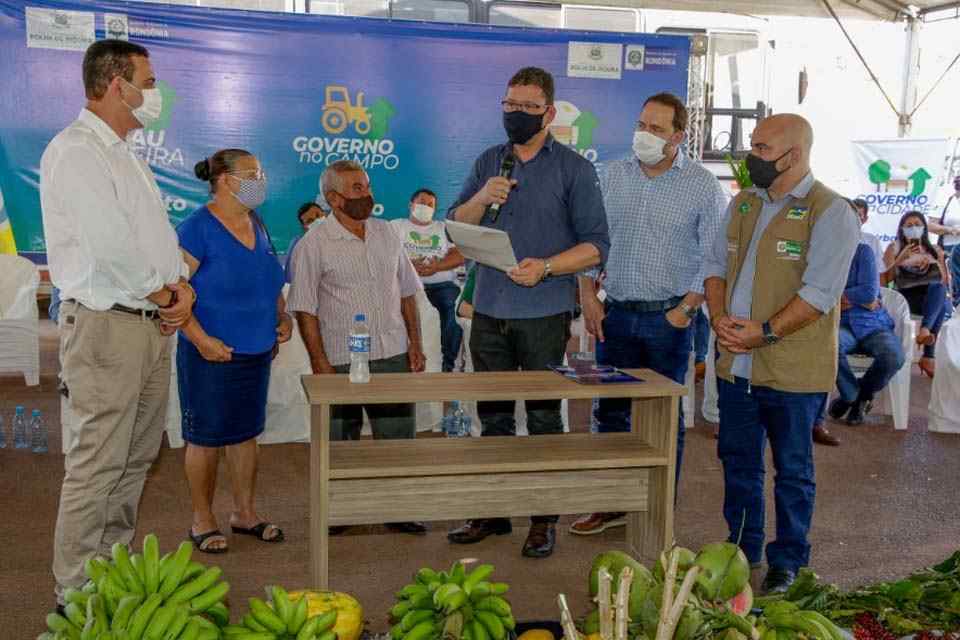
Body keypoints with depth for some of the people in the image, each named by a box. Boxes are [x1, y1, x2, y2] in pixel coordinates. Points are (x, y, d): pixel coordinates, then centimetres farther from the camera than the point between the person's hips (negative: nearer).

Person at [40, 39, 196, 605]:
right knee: (98, 464, -5)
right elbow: (108, 244, -22)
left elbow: (161, 230, 18)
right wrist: (160, 292, -9)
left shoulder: (127, 156, 19)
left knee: (138, 456, 15)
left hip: (154, 324, 9)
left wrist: (183, 284, 1)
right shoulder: (75, 151, -12)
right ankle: (78, 593, 5)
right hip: (106, 325, -9)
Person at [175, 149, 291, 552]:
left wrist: (283, 318, 7)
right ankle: (203, 522, 18)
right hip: (213, 354, -7)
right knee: (206, 438, 4)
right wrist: (201, 339, -23)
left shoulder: (257, 226, 10)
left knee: (246, 433, 15)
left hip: (257, 351, 7)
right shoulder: (197, 228, -13)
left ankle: (245, 513, 28)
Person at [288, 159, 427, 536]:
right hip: (341, 363, -4)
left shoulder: (386, 233, 10)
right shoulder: (313, 245, -6)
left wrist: (415, 344, 9)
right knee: (341, 442, 7)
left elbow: (406, 292, 15)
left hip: (393, 355, 4)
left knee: (398, 439, 7)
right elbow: (304, 310, -7)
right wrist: (319, 363, -12)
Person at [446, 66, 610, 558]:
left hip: (544, 313, -4)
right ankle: (493, 511, 22)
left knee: (543, 417, 3)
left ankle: (545, 518, 14)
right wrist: (482, 199, -8)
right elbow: (455, 228, 11)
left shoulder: (573, 168, -1)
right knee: (493, 416, 11)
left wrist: (545, 267, -19)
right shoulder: (488, 163, 13)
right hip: (489, 310, 4)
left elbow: (596, 245, -5)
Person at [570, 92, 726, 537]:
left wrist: (687, 308, -12)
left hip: (669, 319, -3)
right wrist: (588, 297, 1)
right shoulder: (613, 175, 6)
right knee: (611, 412, 10)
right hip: (616, 313, 3)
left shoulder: (703, 186, -4)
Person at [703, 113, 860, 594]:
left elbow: (820, 291, -17)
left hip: (792, 370, -6)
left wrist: (765, 332, -22)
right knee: (738, 462, 16)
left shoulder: (829, 213, -10)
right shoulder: (743, 203, 12)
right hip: (736, 365, 6)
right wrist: (719, 316, -5)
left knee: (792, 470, 8)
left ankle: (787, 561, 23)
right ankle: (742, 550, 32)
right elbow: (716, 263, 13)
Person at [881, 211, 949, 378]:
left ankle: (925, 330, -52)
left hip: (933, 299, 2)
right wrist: (900, 259, -9)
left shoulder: (935, 250, 20)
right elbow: (884, 279, 4)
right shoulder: (894, 248, 13)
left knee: (937, 287, -38)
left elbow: (946, 283, 13)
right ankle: (928, 356, -41)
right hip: (906, 300, -1)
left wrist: (936, 263, -4)